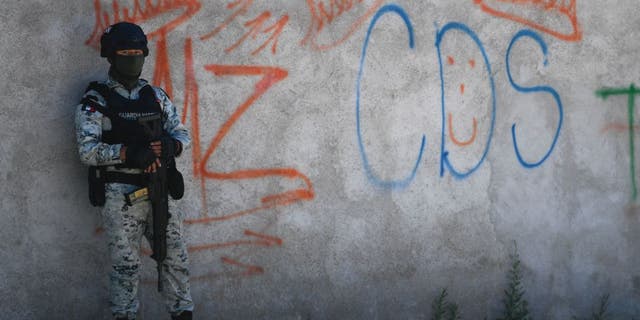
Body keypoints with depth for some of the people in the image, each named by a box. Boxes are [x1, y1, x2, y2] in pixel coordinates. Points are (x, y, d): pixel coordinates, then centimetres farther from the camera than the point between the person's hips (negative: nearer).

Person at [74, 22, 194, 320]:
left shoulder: (156, 96, 12)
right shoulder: (95, 101, -2)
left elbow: (182, 134, 13)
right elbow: (87, 150, -11)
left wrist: (170, 145, -11)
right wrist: (128, 153, -23)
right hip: (121, 196, -4)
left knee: (176, 259, 6)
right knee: (125, 266, 1)